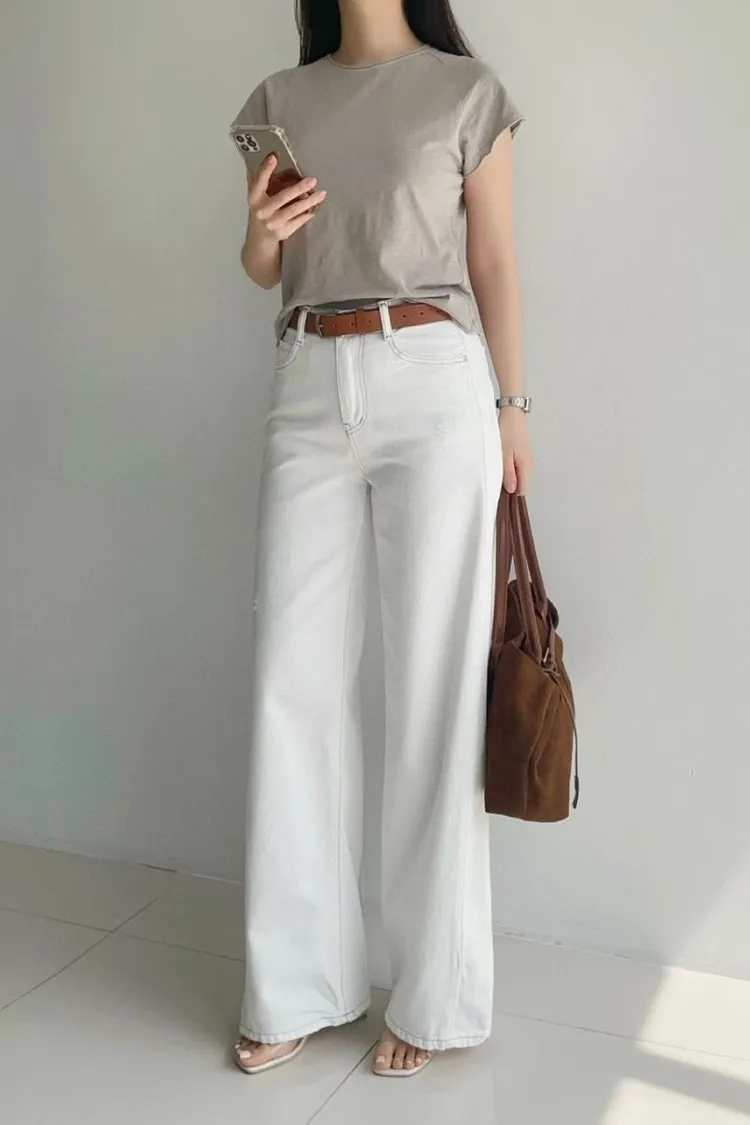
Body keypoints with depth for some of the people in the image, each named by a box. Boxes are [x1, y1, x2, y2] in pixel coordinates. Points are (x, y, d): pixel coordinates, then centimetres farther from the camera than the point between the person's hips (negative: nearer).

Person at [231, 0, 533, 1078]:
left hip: (432, 387, -3)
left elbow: (494, 265, 7)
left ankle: (436, 991, 11)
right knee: (294, 683, -1)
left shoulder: (468, 92, 8)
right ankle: (297, 985, 12)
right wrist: (260, 234, -2)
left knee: (433, 684, -3)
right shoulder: (279, 100, 17)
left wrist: (513, 406, 3)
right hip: (308, 391, 4)